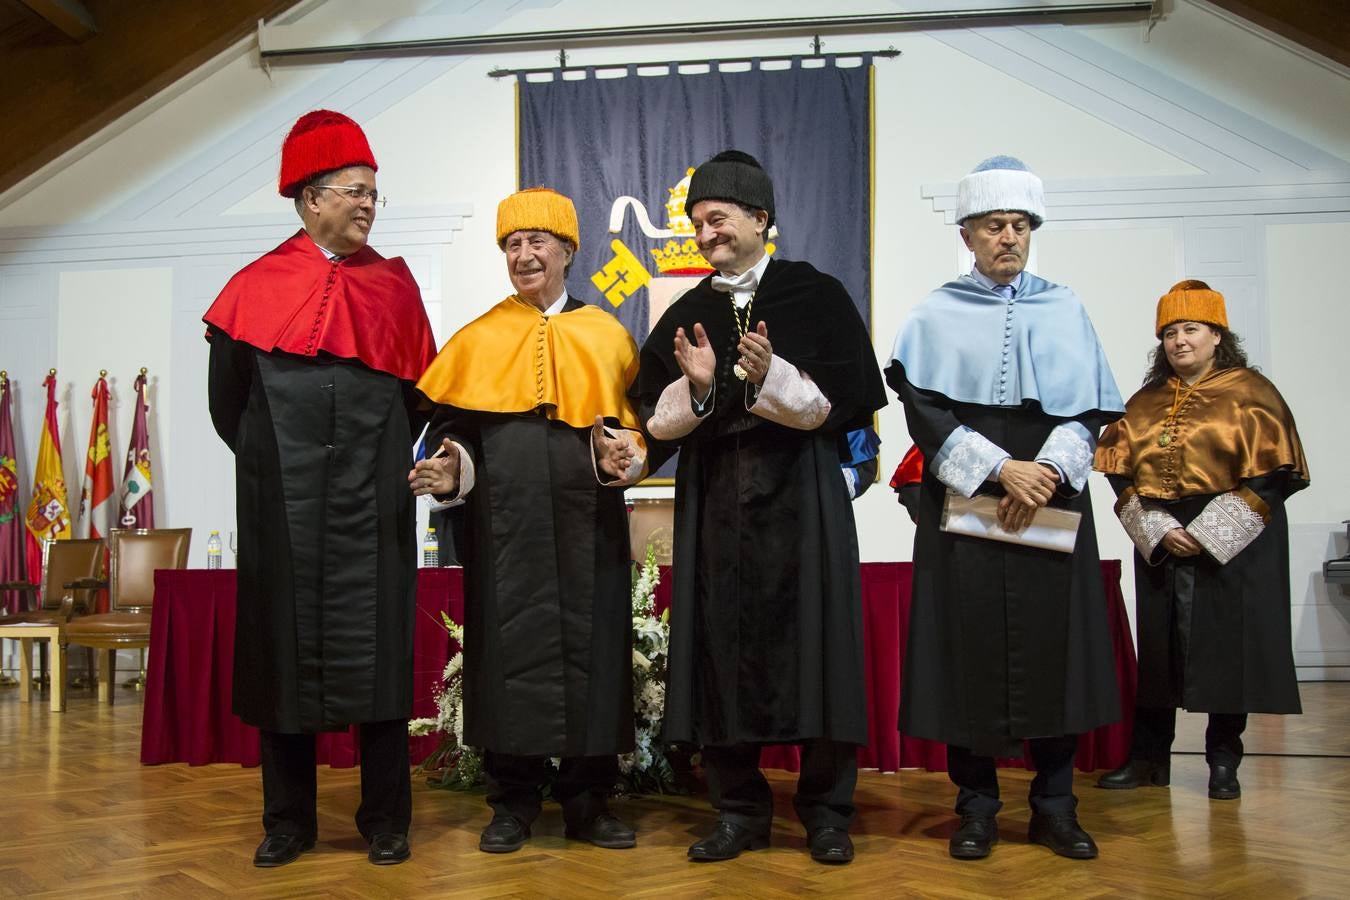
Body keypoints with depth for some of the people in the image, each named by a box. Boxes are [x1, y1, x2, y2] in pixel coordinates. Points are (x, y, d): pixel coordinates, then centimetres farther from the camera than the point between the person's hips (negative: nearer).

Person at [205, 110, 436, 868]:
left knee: (379, 653, 1)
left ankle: (386, 819, 11)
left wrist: (380, 456, 7)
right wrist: (273, 463, 8)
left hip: (374, 504, 1)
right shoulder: (258, 287, 3)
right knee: (286, 651, 4)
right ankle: (289, 821, 15)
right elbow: (227, 398, 7)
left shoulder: (395, 285, 8)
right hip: (285, 506, 0)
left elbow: (419, 393, 12)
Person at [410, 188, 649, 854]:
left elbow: (638, 423, 8)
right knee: (511, 649, 1)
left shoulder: (607, 336, 10)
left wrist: (626, 455, -12)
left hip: (587, 527, 1)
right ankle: (513, 804, 15)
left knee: (588, 648, 2)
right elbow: (451, 427, 7)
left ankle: (588, 802, 15)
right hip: (504, 530, 0)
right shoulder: (477, 340, 9)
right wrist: (451, 470, -13)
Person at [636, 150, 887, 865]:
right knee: (721, 643, 3)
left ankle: (826, 809, 12)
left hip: (800, 491, -3)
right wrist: (697, 385, -14)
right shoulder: (685, 316, 11)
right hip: (715, 497, 3)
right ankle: (739, 808, 15)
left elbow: (840, 402, -5)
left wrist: (770, 377, -20)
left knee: (810, 639, -1)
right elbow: (656, 419, 5)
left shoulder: (817, 296, 1)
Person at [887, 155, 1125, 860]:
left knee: (1053, 643, 1)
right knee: (970, 647, -2)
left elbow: (1090, 408, 7)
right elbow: (924, 410, -3)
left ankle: (1055, 806, 11)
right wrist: (998, 469, -14)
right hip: (963, 505, -1)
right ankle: (976, 806, 9)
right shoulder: (936, 315, 7)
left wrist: (1049, 470, -11)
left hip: (1054, 499, 2)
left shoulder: (1064, 310, 12)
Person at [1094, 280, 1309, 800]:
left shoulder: (1250, 393, -2)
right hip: (1159, 542, 4)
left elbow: (1270, 476, -8)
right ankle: (1149, 757, 16)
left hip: (1235, 543, -3)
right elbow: (1121, 475, 5)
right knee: (1157, 648, 7)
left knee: (1228, 649, 0)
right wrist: (1159, 531, -10)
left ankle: (1223, 761, 13)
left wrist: (1208, 534, -15)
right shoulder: (1145, 402, 10)